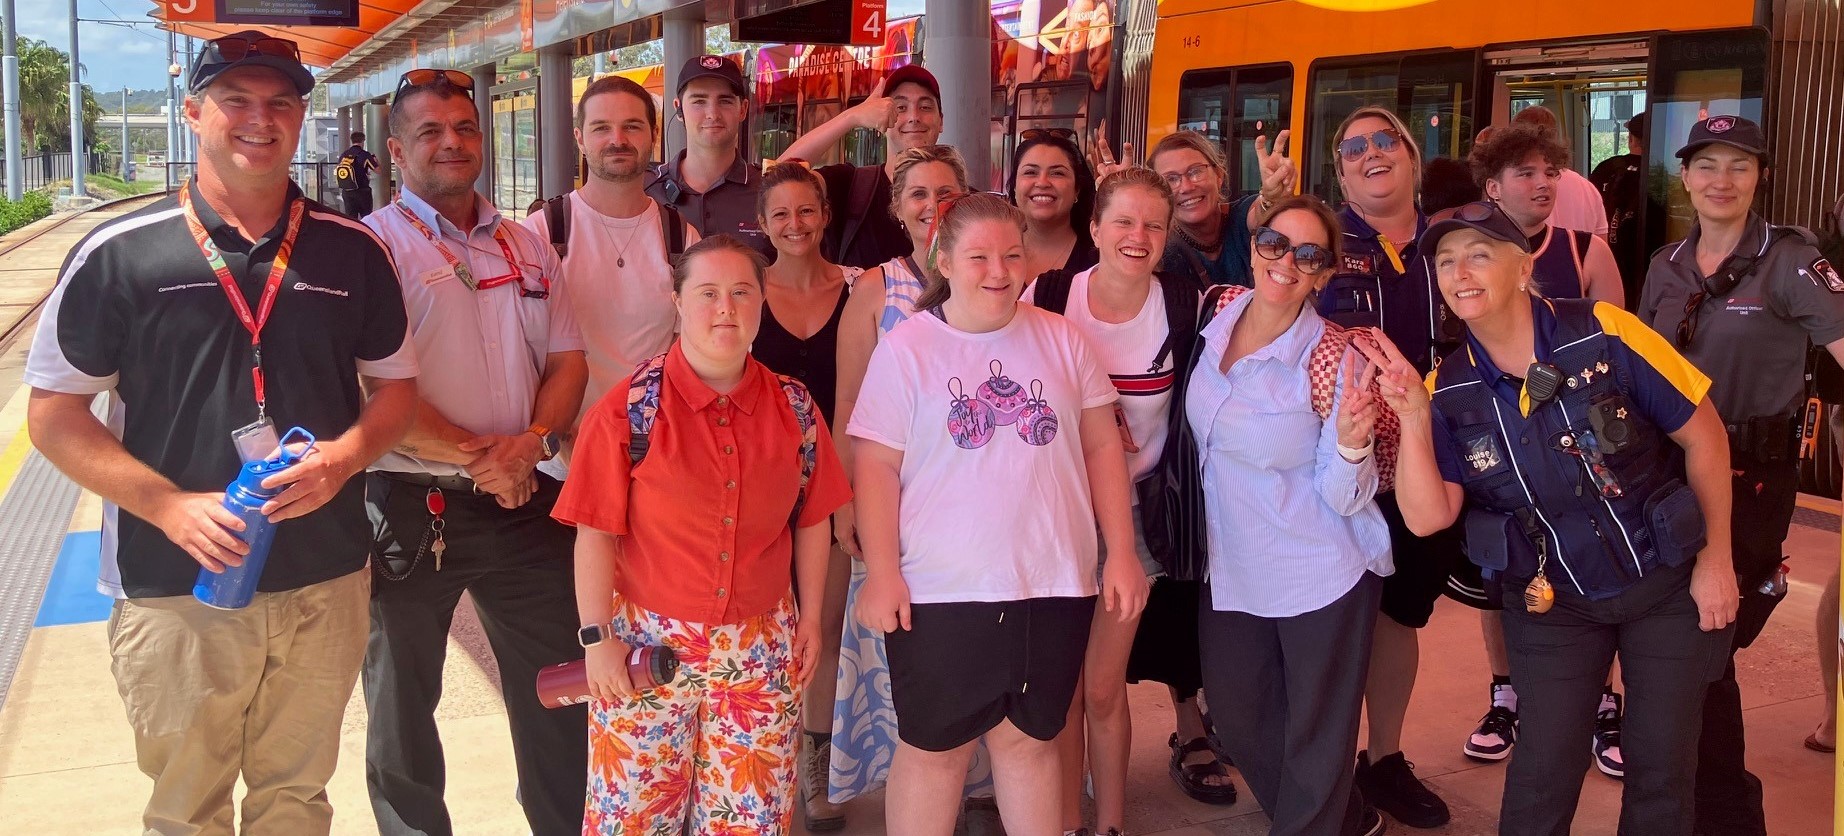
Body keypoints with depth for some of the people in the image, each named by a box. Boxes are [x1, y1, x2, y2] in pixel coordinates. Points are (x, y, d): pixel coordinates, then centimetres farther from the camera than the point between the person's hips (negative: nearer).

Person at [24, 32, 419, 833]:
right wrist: (169, 505, -16)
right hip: (174, 587, -2)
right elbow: (53, 413, -3)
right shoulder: (118, 255, -4)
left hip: (325, 584, 2)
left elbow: (396, 386, 10)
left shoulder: (351, 251, 3)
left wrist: (344, 456, -12)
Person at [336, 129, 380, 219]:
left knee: (350, 218, 7)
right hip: (362, 191, -4)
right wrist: (375, 159, 14)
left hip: (346, 192, 4)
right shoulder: (365, 155, -10)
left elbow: (336, 173, 9)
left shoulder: (343, 154, 3)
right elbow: (378, 170, -4)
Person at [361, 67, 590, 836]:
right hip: (412, 505, -4)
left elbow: (566, 361, 8)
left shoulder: (526, 247, 10)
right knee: (403, 700, 12)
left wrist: (529, 445, -10)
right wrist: (473, 455, -17)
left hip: (524, 499, 4)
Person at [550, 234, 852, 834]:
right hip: (649, 644, -2)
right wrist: (597, 638, -9)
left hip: (763, 648, 3)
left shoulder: (794, 408, 1)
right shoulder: (629, 412, -9)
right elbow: (597, 536, -8)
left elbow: (812, 520, 9)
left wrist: (811, 616, 9)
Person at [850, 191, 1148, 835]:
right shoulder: (906, 348, -3)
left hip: (1055, 586, 2)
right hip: (941, 590, -2)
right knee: (935, 748, 8)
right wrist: (881, 573, -11)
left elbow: (1102, 447, 7)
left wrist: (1121, 554, 3)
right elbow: (876, 467, -5)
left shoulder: (1061, 339, 5)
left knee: (1030, 738, 13)